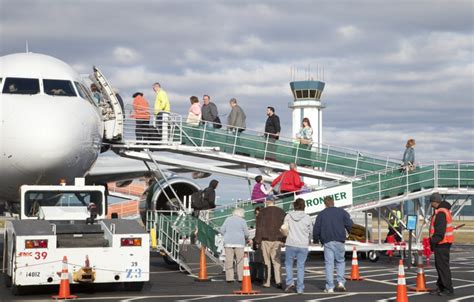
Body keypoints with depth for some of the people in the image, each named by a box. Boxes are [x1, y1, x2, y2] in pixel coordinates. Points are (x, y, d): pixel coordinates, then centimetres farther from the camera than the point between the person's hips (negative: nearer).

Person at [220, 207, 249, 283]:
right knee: (240, 261, 2)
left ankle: (229, 278, -3)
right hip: (239, 243, -2)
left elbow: (222, 230, 5)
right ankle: (241, 277, -1)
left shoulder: (228, 219, 7)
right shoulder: (242, 221, -1)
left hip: (228, 243, 2)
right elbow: (246, 233, -1)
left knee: (229, 260, 1)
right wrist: (246, 239, 19)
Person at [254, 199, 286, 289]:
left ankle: (267, 282, 7)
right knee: (277, 261, 5)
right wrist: (283, 240, 13)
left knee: (267, 261, 5)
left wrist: (258, 241, -1)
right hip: (277, 240, 2)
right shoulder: (281, 212, 6)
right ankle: (278, 281, -8)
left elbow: (259, 227, -5)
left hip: (266, 240, -2)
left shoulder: (262, 212, -4)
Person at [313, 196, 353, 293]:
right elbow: (349, 225, 0)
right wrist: (348, 232, 21)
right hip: (339, 241, 0)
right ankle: (340, 282, -1)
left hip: (327, 241, 0)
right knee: (340, 261, 15)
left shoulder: (321, 214, 6)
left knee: (329, 263, 0)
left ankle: (330, 287, -2)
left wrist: (316, 240, 21)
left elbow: (316, 229, 4)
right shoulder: (342, 212, 5)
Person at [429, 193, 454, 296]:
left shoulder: (441, 213, -17)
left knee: (442, 266, -7)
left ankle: (448, 289, -5)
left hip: (441, 244, -11)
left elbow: (440, 231, -23)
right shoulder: (444, 211, 17)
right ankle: (441, 287, 21)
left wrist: (433, 241, -20)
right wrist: (433, 241, 20)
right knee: (440, 265, 15)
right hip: (443, 243, 11)